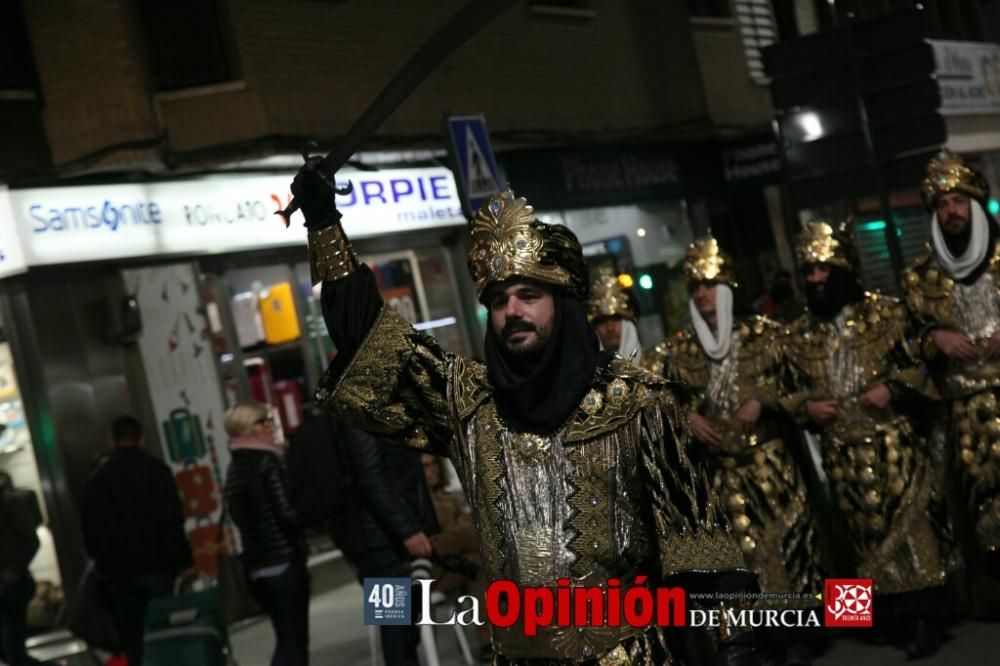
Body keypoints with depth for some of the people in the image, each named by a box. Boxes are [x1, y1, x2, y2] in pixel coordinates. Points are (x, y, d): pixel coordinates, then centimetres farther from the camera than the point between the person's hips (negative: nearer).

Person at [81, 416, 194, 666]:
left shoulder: (96, 479, 9)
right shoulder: (156, 469, -2)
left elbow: (89, 532, 10)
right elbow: (173, 520, -9)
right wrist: (185, 560, -5)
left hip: (118, 571, 3)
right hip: (156, 565, -3)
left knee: (133, 637, 6)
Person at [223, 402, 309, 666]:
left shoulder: (234, 468, 10)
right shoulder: (268, 461, -13)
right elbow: (288, 514, -18)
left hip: (255, 565, 8)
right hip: (284, 560, -8)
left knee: (287, 639, 17)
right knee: (293, 640, -3)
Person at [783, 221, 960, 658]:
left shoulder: (886, 313, 2)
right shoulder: (799, 334, 9)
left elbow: (922, 363, 2)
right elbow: (789, 390, 13)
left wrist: (892, 388, -15)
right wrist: (806, 407, -7)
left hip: (894, 442, -3)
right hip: (842, 452, 3)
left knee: (909, 519, -4)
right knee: (867, 530, 6)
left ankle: (925, 616, 6)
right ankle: (896, 615, 16)